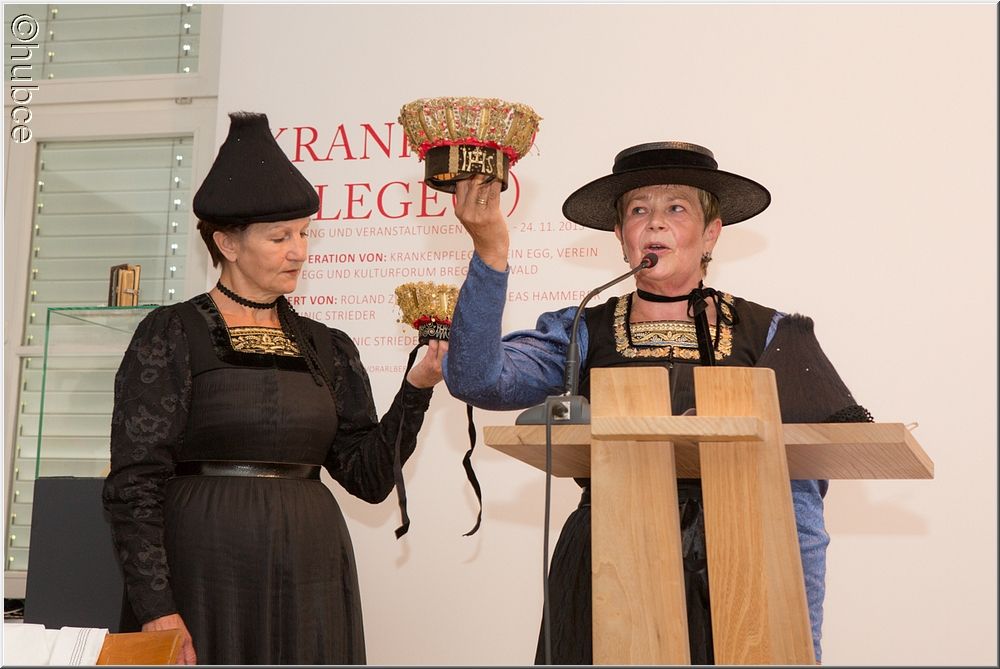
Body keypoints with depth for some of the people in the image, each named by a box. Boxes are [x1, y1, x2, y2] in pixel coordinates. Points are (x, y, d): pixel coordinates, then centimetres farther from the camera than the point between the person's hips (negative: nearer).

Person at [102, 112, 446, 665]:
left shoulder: (328, 349, 10)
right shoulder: (172, 334, -3)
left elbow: (369, 477, 6)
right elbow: (134, 484, -7)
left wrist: (417, 388, -6)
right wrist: (158, 610, -14)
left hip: (311, 572, 4)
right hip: (208, 570, -4)